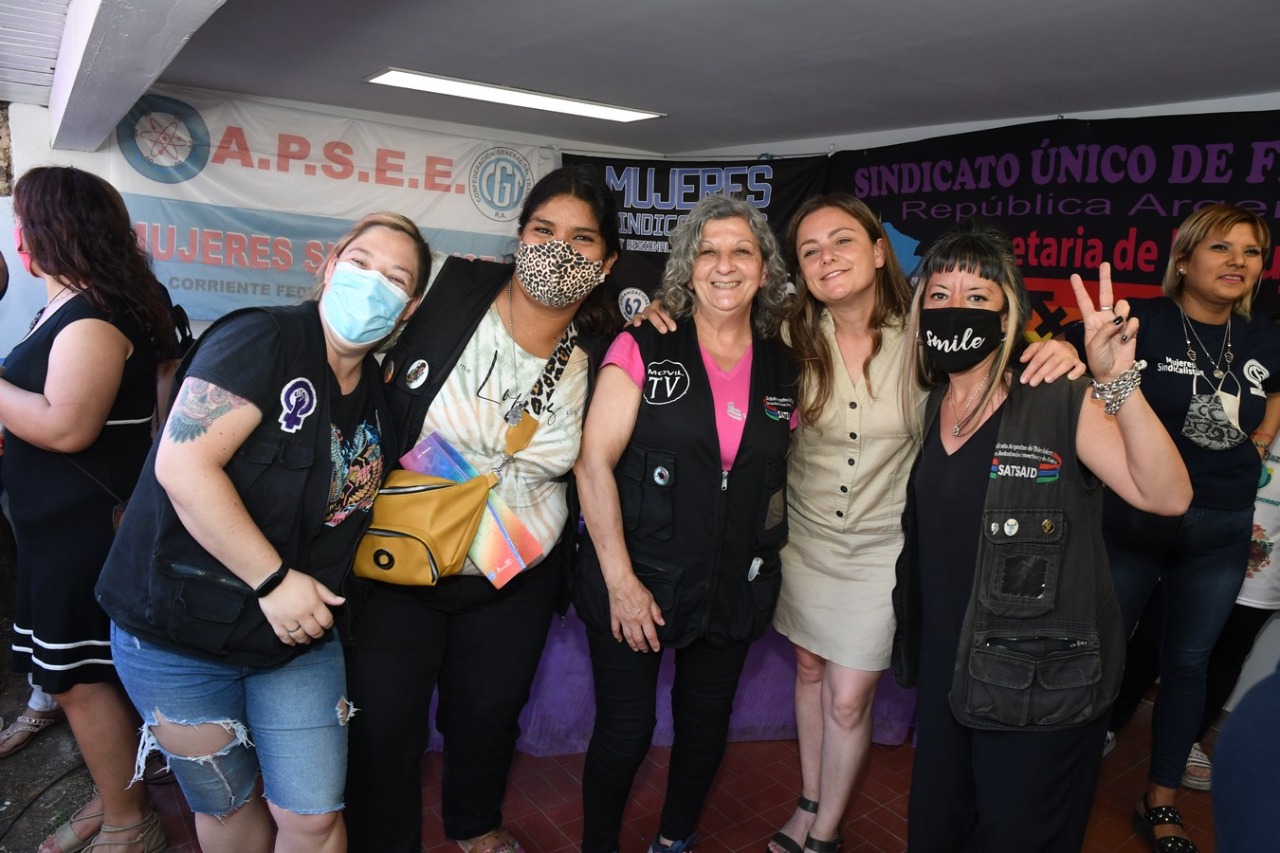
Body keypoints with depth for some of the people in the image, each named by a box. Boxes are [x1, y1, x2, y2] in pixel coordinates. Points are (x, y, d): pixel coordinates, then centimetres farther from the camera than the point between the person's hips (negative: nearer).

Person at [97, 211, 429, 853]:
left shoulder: (378, 396, 3)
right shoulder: (261, 338, -16)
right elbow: (183, 465, -24)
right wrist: (272, 579, -21)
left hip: (298, 638, 5)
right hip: (176, 631, -4)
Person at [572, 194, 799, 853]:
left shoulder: (783, 371, 3)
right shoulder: (644, 349, -9)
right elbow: (594, 463, -13)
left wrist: (766, 547, 2)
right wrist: (620, 581, -16)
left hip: (734, 590, 4)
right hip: (635, 580, -3)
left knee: (705, 724, 18)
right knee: (625, 731, 6)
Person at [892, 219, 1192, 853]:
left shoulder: (1060, 407, -13)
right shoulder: (922, 408, 2)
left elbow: (1166, 495, -26)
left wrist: (1119, 380, -35)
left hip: (1040, 686, -5)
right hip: (944, 671, 5)